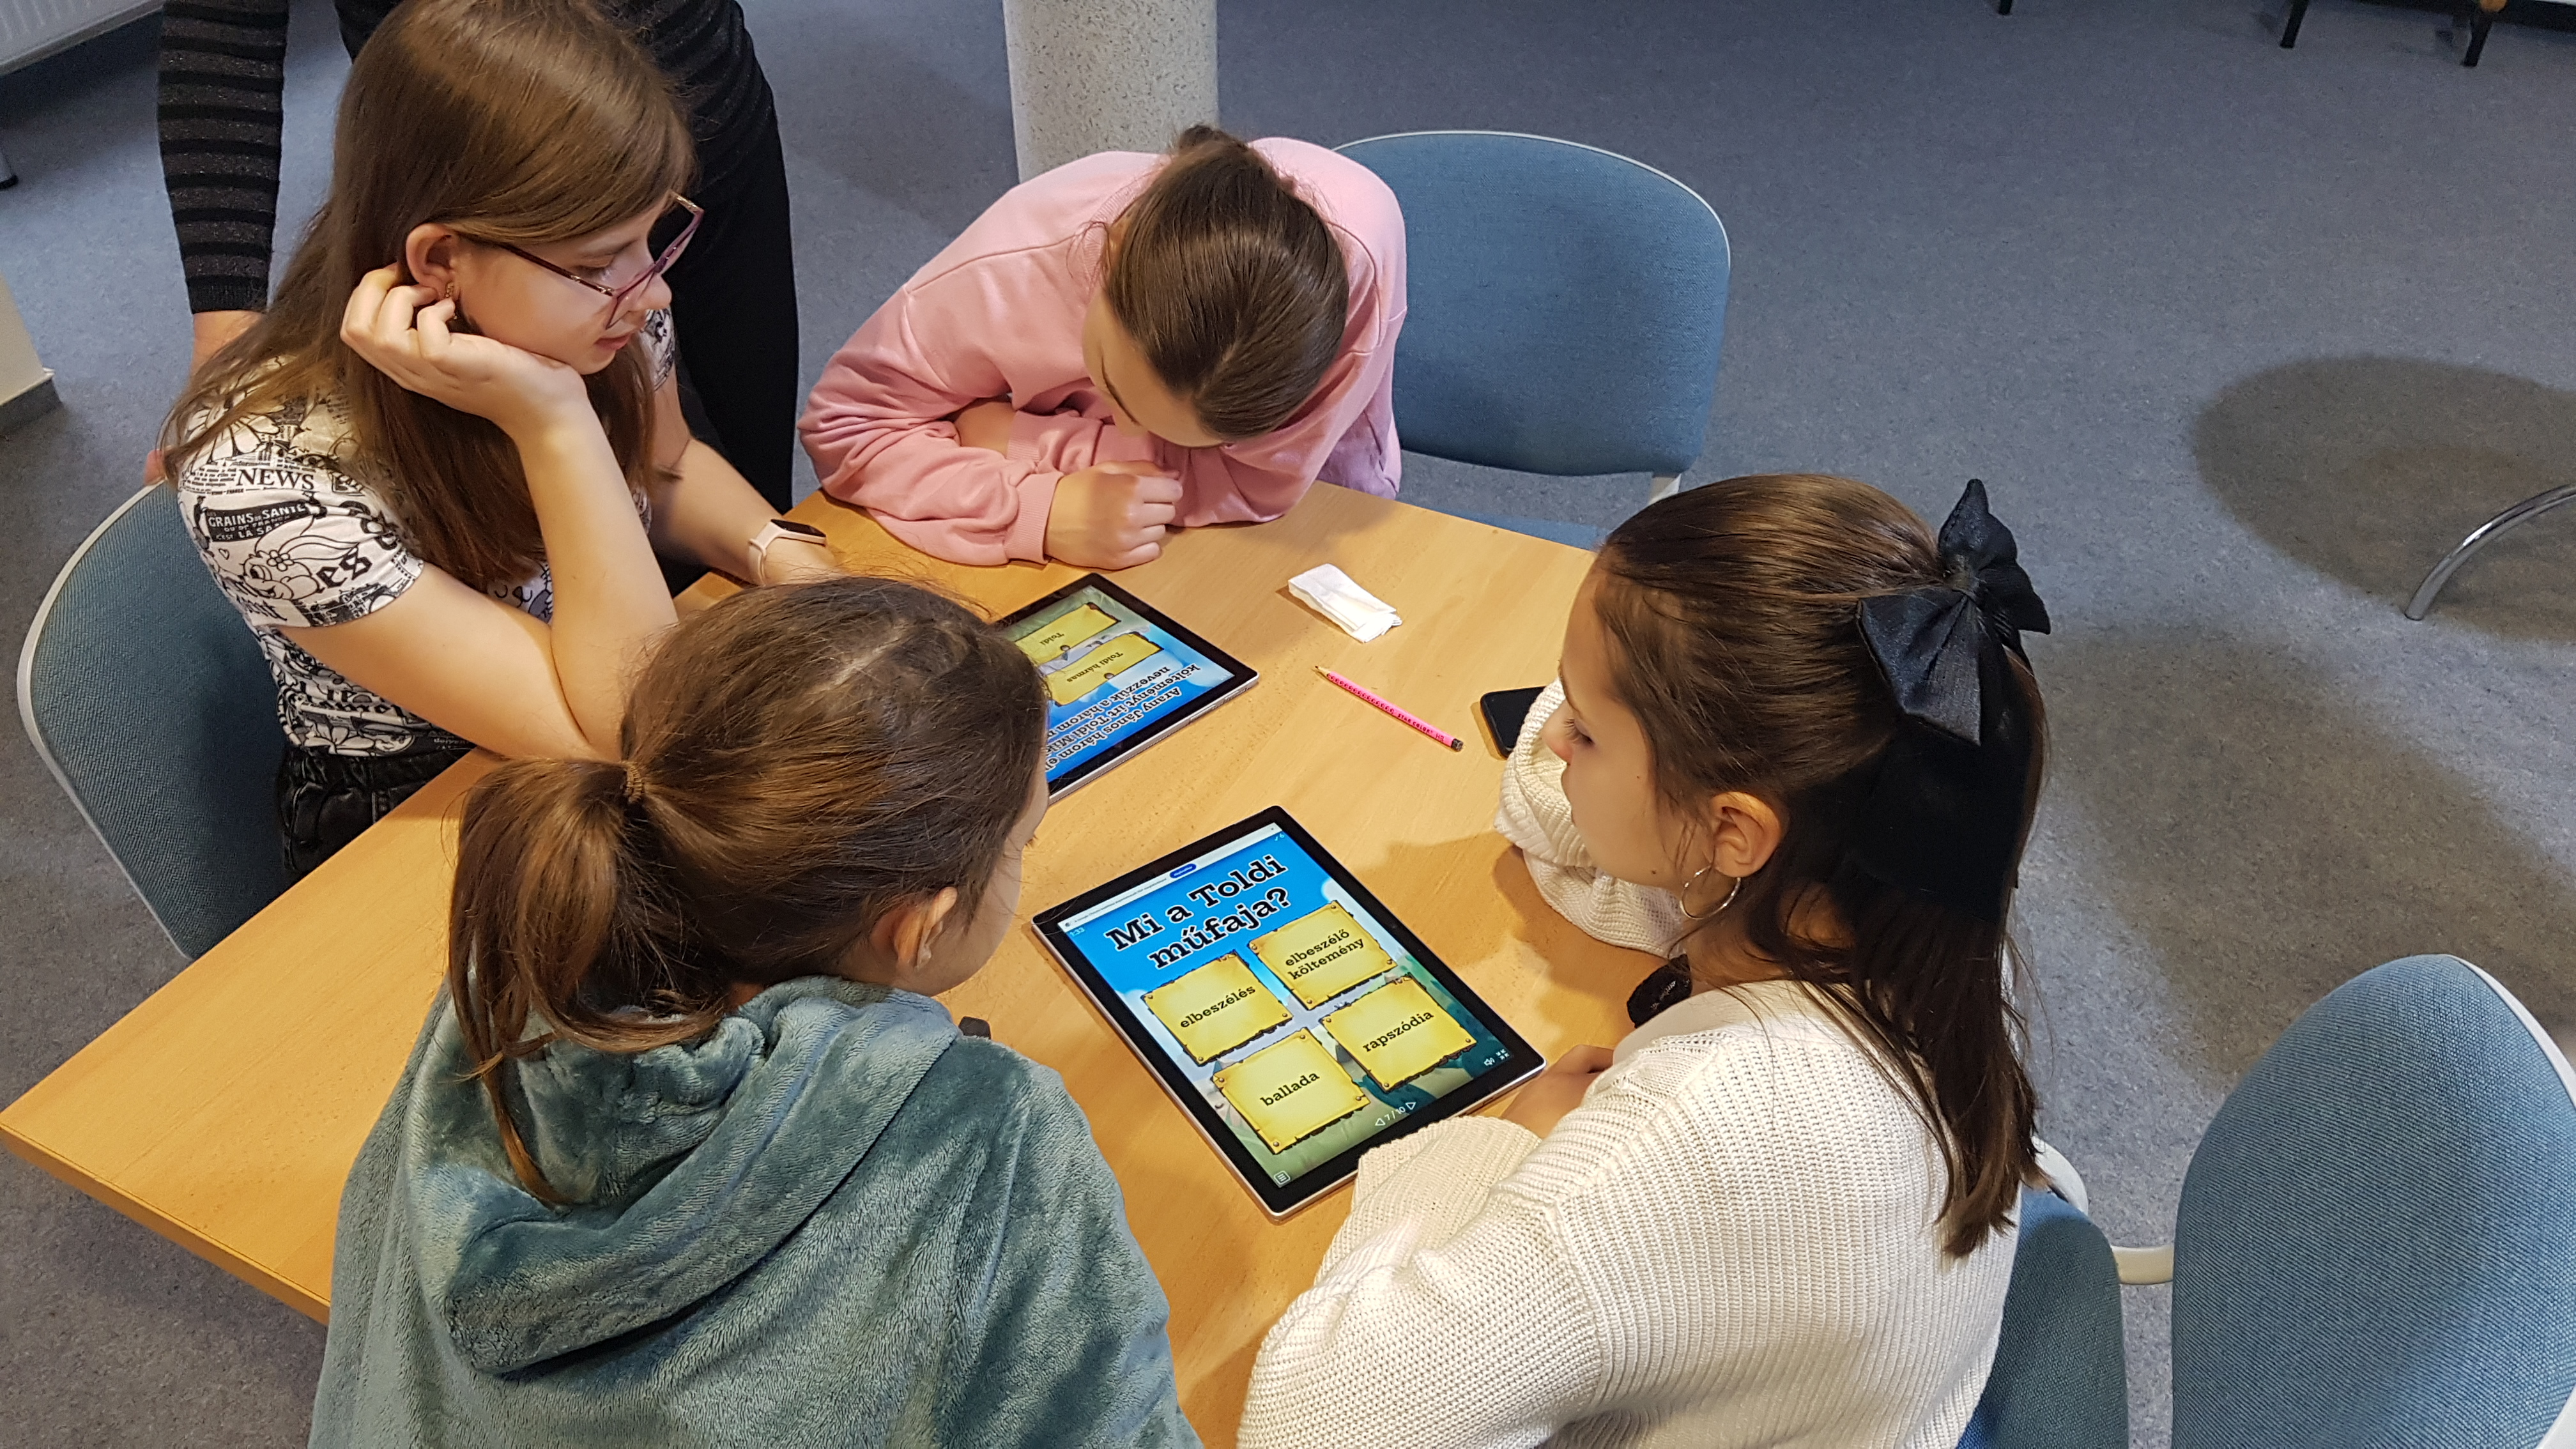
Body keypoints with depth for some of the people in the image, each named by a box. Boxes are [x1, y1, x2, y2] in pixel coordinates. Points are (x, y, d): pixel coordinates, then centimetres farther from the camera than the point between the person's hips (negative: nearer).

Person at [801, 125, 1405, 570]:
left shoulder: (1355, 243, -36)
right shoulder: (1009, 268, -31)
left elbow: (1261, 480, -30)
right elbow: (844, 425, -19)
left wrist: (1012, 437, -28)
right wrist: (1037, 511, -34)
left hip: (1306, 517, 0)